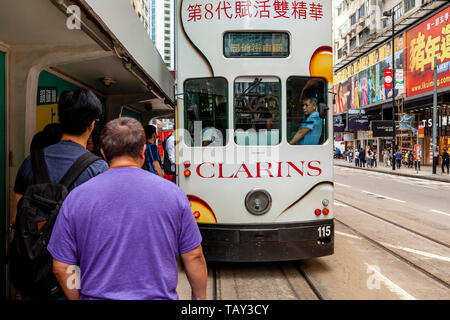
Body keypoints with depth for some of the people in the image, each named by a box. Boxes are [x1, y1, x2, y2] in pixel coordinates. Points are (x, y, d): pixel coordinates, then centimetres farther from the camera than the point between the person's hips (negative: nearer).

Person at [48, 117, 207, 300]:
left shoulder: (76, 199, -7)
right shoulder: (173, 193, -8)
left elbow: (61, 267, -3)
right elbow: (193, 257, -4)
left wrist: (79, 298, 12)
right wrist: (199, 297, 10)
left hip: (97, 296, 1)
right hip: (159, 295, 0)